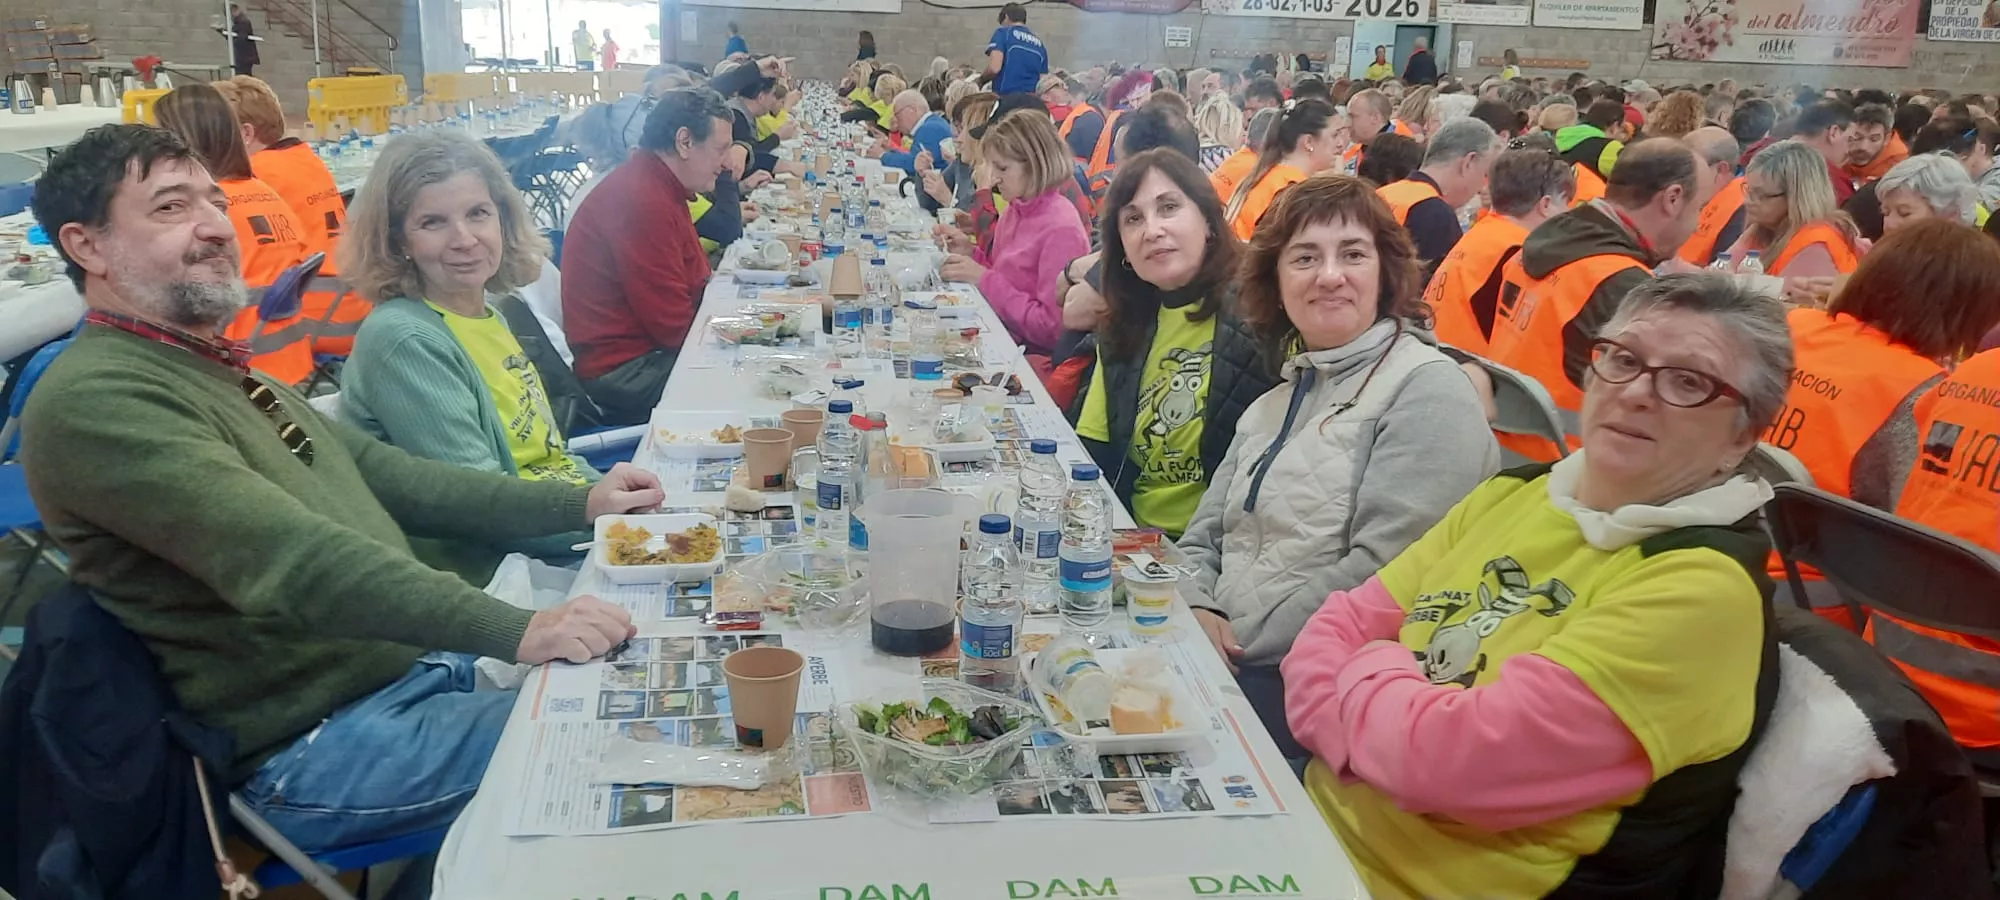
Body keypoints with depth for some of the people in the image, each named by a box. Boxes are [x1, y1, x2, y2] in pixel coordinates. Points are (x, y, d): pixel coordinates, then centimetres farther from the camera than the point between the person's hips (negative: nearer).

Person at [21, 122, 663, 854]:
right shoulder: (93, 400, -16)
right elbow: (287, 559, -28)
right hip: (315, 747, -9)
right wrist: (513, 630, -36)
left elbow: (381, 475, 16)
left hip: (419, 659, 9)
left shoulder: (215, 368, 15)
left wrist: (575, 505, 7)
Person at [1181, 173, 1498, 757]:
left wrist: (1244, 641, -14)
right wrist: (1198, 611, -4)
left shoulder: (1427, 390, -7)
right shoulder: (1276, 400, 20)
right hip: (1228, 664, 7)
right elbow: (1204, 538, 18)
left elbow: (1383, 571, -17)